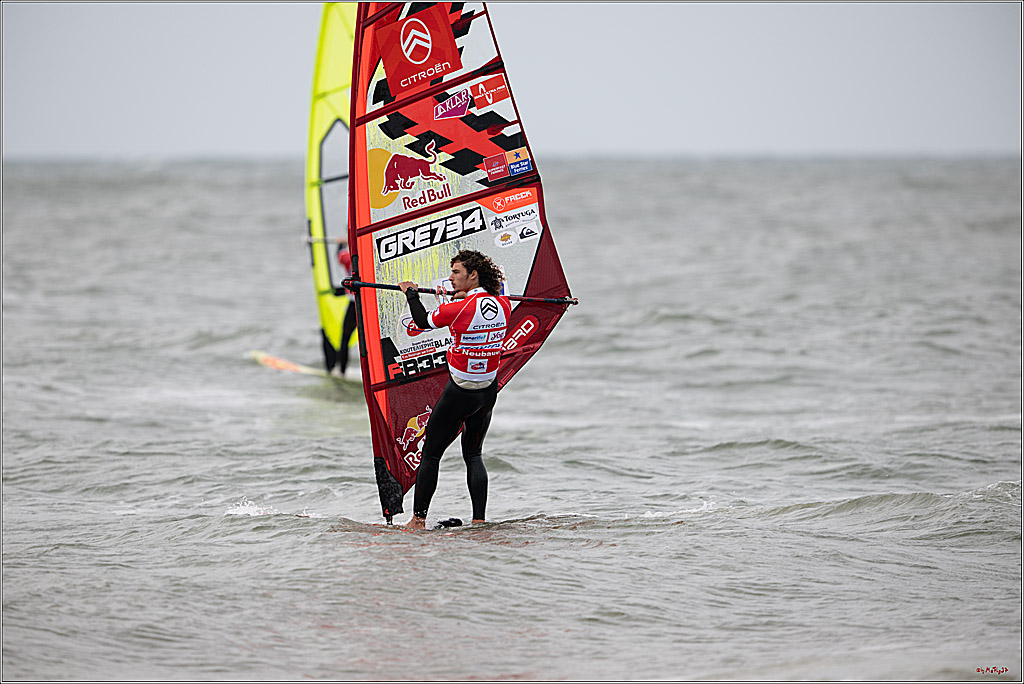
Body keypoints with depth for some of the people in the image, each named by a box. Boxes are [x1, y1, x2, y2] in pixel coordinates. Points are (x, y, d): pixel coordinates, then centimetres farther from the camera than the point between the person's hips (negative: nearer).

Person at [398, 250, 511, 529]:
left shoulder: (458, 309, -21)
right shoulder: (503, 306, -4)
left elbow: (423, 321, -4)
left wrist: (411, 293, 11)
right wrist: (467, 297, 25)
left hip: (460, 393, -6)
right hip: (489, 390, 6)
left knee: (430, 454, 8)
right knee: (473, 455, 19)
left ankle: (419, 519, 10)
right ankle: (479, 520, 10)